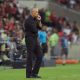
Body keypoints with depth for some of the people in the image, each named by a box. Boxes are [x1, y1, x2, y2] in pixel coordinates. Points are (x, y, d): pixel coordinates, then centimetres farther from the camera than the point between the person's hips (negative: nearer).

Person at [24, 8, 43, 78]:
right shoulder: (28, 20, -14)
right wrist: (36, 29, 2)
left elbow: (40, 27, 11)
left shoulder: (35, 19, 15)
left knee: (40, 55, 7)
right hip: (30, 39, -9)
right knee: (30, 56, -5)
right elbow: (34, 30, -20)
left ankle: (34, 73, 13)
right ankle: (29, 74, 1)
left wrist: (39, 21, -3)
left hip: (35, 39, 9)